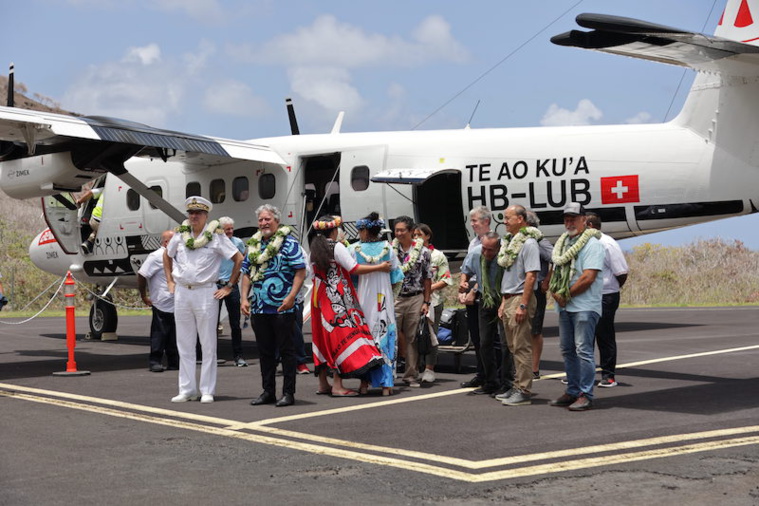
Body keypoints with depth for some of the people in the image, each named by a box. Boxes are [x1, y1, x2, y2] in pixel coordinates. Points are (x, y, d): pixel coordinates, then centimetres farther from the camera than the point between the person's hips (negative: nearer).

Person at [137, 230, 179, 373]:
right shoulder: (156, 257, -10)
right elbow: (141, 275, -13)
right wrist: (144, 296, -10)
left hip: (176, 306, 8)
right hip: (162, 305, -8)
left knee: (174, 336, 11)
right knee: (159, 334, -3)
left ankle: (174, 363, 18)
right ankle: (155, 362, 3)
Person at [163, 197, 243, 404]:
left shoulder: (216, 235, -5)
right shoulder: (180, 234, 6)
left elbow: (239, 259, -4)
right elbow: (167, 256, 24)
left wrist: (229, 287, -5)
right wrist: (170, 282, 15)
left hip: (205, 293, -4)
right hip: (181, 293, 4)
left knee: (208, 344, 1)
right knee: (184, 345, 8)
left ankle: (207, 391, 7)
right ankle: (187, 390, 15)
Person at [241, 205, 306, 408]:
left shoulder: (289, 243, -4)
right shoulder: (253, 245, 15)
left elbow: (300, 271, -9)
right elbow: (247, 273, 19)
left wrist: (291, 296, -19)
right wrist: (244, 298, 7)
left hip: (282, 307, -6)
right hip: (258, 307, 6)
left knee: (286, 350, -1)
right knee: (265, 351, 11)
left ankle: (288, 393, 4)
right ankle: (268, 391, 19)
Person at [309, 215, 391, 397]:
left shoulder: (314, 249, 12)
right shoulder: (336, 247, -10)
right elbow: (355, 269, -13)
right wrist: (380, 267, -6)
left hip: (320, 299, 8)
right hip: (338, 299, -8)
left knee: (324, 337, 12)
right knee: (341, 335, -7)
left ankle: (323, 383, 16)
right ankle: (337, 385, -12)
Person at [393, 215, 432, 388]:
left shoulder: (423, 251, 5)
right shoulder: (390, 249, 5)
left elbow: (427, 278, 8)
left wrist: (426, 302, 3)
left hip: (415, 299, 0)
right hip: (394, 298, 0)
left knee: (412, 338, 4)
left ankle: (411, 375, 11)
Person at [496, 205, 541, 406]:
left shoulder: (529, 243, -12)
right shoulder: (510, 242, 16)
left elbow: (531, 276, -18)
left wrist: (522, 305, -22)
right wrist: (504, 302, 17)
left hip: (521, 299, -9)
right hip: (508, 299, 9)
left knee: (521, 347, -7)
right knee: (513, 347, 13)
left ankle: (524, 391, -5)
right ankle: (518, 386, 19)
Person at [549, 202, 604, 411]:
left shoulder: (592, 243, -9)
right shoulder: (562, 243, 16)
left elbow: (588, 277, -17)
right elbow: (555, 271, 19)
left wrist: (566, 295, -12)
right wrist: (555, 292, 0)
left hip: (584, 306, -8)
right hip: (564, 307, 8)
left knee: (583, 350, -8)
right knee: (567, 350, 11)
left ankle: (585, 395, -5)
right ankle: (572, 392, 20)